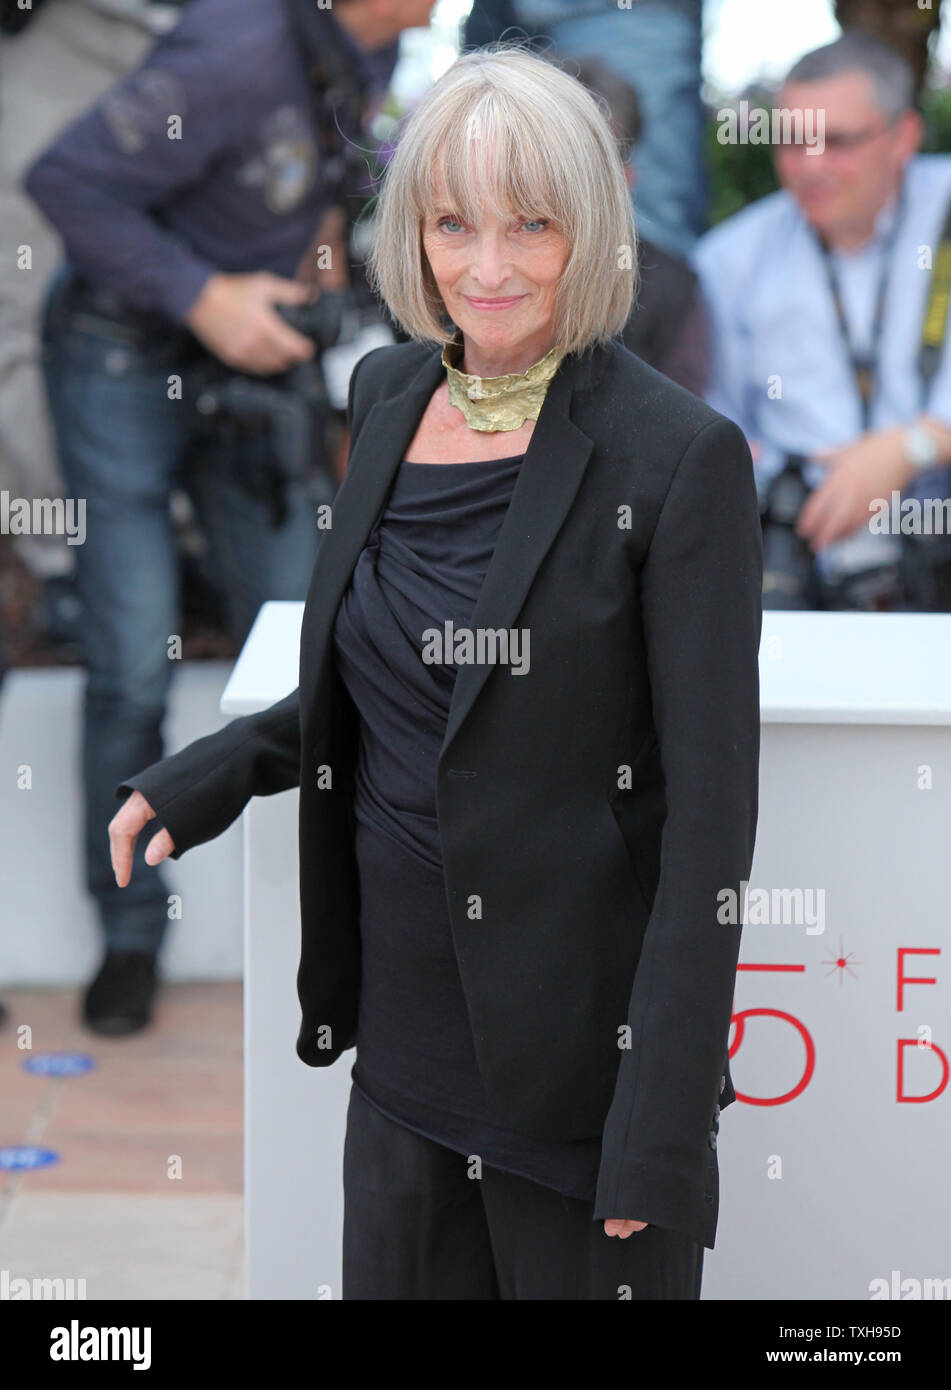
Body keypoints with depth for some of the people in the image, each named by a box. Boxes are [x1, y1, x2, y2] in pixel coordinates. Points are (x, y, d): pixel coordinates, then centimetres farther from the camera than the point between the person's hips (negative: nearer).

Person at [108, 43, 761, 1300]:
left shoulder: (677, 457, -16)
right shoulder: (389, 394, 4)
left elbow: (712, 807, -15)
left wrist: (665, 1117, -17)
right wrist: (210, 775, 4)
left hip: (576, 1043, -6)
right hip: (406, 1030, 6)